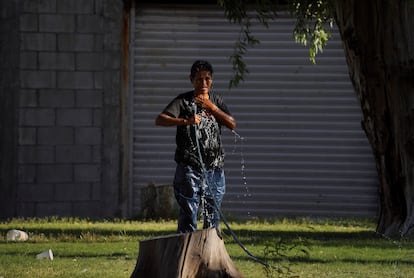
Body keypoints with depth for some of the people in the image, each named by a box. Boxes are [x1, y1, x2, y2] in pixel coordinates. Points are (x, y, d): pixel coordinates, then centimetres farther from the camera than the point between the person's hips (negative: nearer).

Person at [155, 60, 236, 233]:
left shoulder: (215, 99, 13)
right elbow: (160, 120, -17)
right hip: (190, 168, -5)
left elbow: (232, 124, 3)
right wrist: (185, 121, -33)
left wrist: (211, 107, -8)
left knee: (213, 213, 9)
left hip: (215, 166, 5)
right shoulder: (183, 101, -3)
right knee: (188, 213, -8)